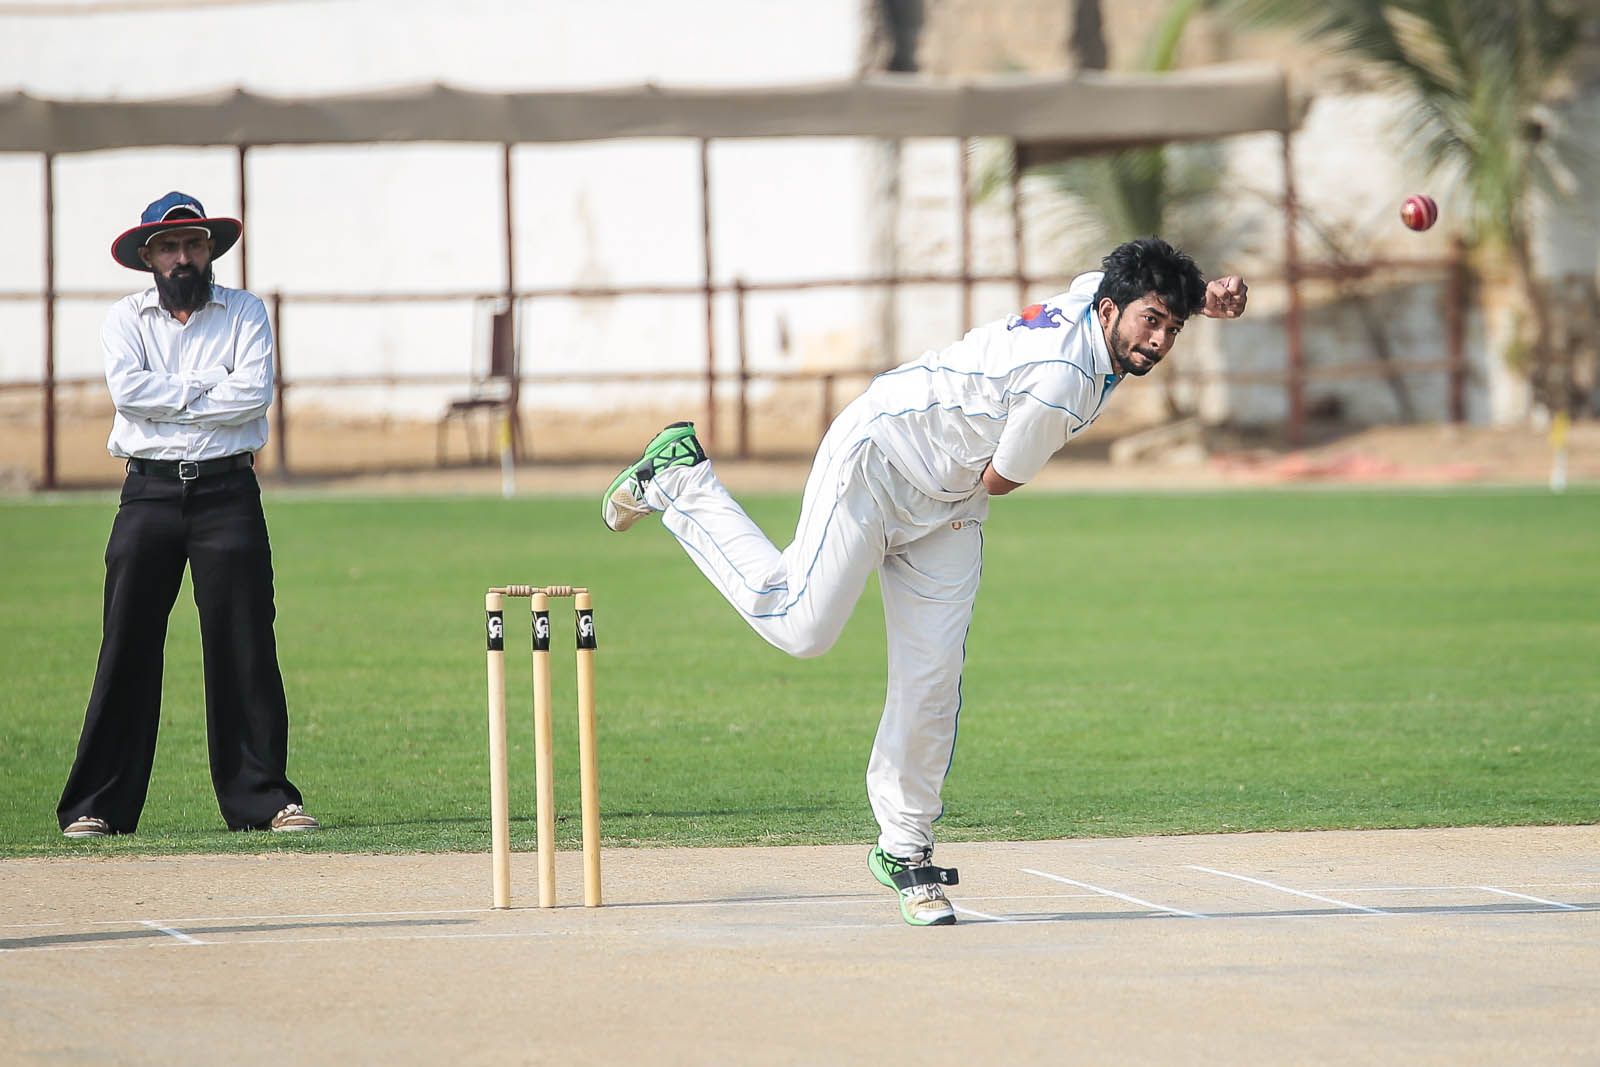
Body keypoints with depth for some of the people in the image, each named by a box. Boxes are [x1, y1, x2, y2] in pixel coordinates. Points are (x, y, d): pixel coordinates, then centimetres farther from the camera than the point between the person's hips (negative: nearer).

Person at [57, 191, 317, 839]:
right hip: (149, 493, 0)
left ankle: (264, 798, 2)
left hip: (227, 492, 0)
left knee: (245, 650, -3)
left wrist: (167, 400, -7)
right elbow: (127, 388, -9)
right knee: (127, 649, -1)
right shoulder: (125, 319, 10)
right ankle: (97, 806, 1)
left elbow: (255, 391, -8)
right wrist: (205, 393, -7)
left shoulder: (243, 313, 8)